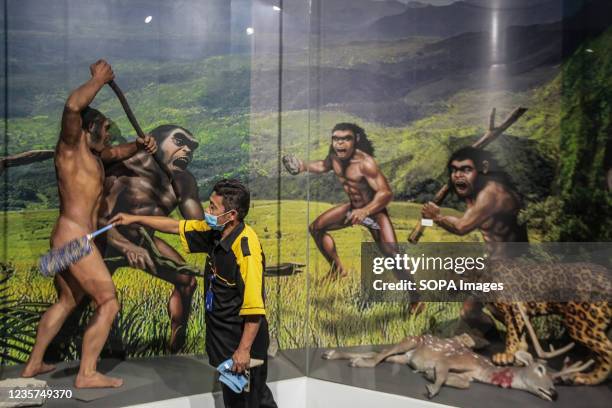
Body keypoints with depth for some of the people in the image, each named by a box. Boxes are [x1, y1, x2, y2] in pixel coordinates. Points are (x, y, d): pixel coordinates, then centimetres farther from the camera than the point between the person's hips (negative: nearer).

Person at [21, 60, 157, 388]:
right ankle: (87, 374, -2)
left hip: (68, 239, 10)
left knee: (67, 301, 23)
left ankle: (33, 364, 34)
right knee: (108, 303, -6)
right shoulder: (70, 147, -9)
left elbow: (117, 153, 34)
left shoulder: (90, 153, 15)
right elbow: (73, 105, -28)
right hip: (74, 240, -10)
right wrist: (99, 79, -15)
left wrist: (140, 145, 14)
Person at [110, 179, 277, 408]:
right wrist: (135, 219, 14)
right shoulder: (215, 231, -3)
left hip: (243, 340, -8)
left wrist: (244, 350, -26)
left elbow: (255, 308, -28)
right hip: (222, 335, 8)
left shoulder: (246, 248, -28)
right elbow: (176, 227, 12)